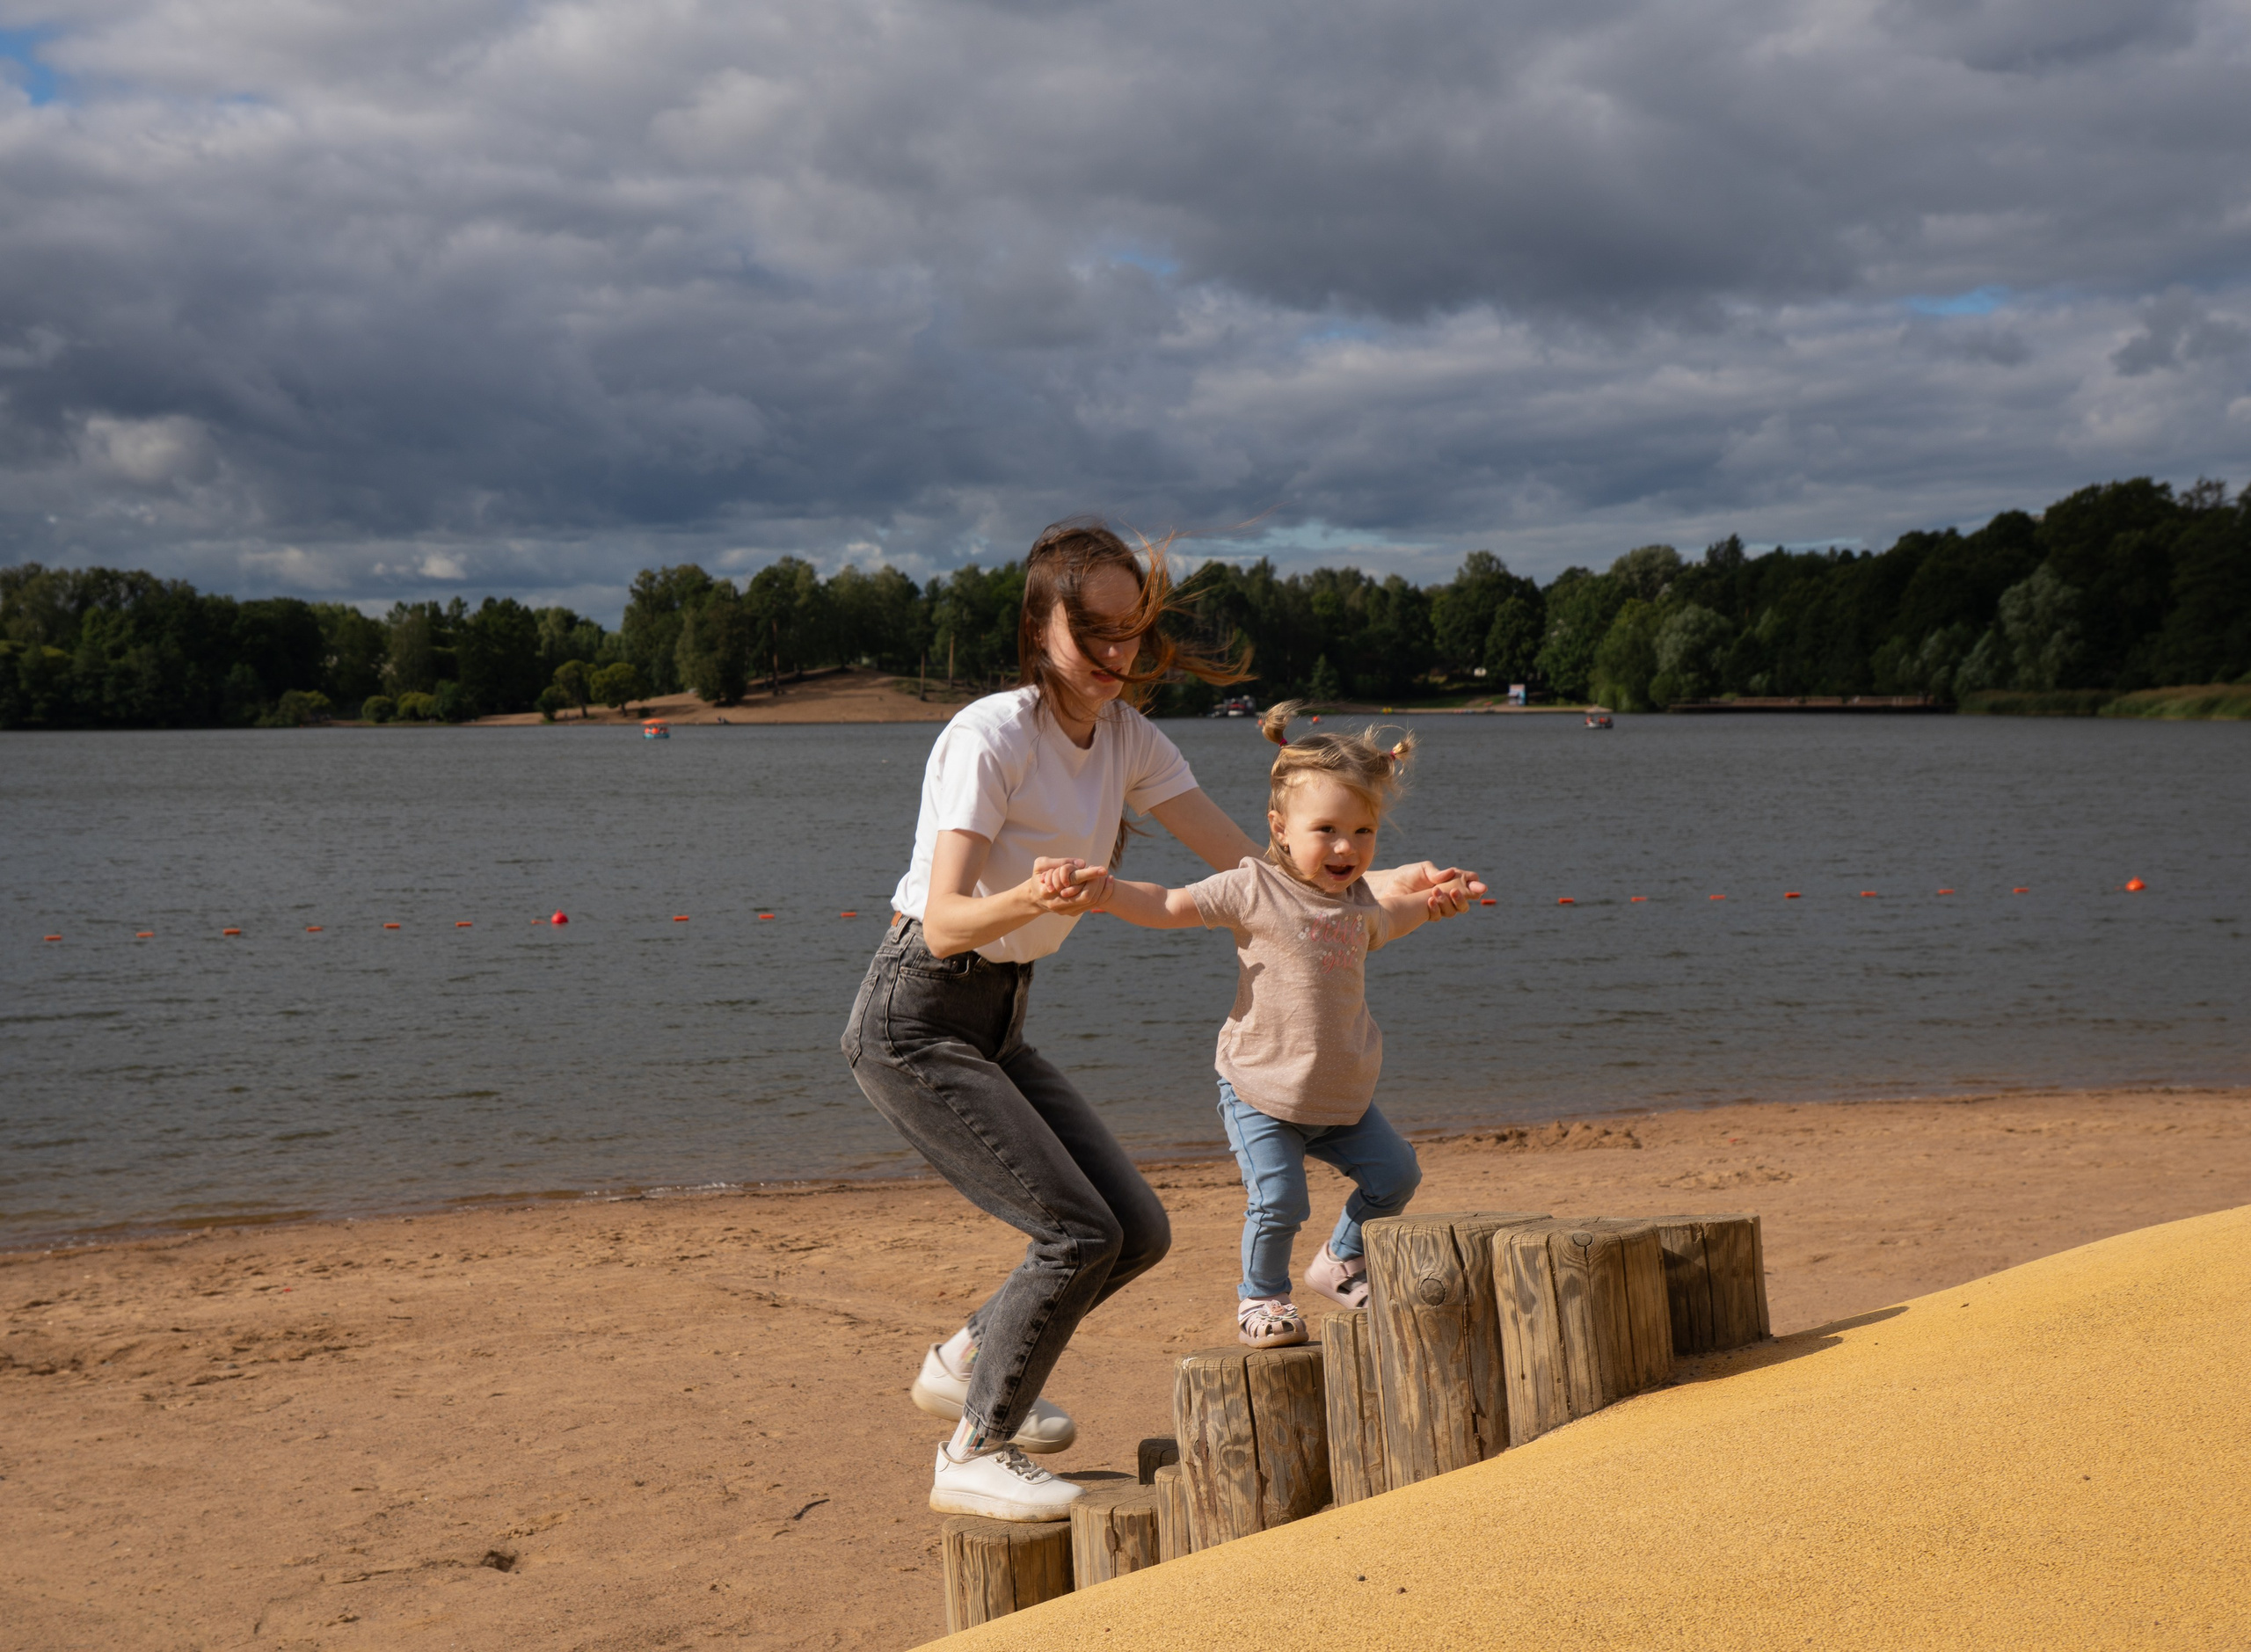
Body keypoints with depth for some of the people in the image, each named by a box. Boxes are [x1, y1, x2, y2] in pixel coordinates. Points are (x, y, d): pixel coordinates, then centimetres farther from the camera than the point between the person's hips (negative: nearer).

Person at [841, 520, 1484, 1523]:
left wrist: (1383, 884, -11)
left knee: (1137, 1232, 4)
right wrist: (1030, 898, -47)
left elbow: (1249, 864, 1)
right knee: (1079, 1234, -15)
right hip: (913, 1021, -8)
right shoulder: (990, 736, -20)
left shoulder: (1127, 740, 3)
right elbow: (946, 921, -27)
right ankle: (973, 1455, 2)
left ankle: (967, 1365, 25)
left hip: (997, 1025, 8)